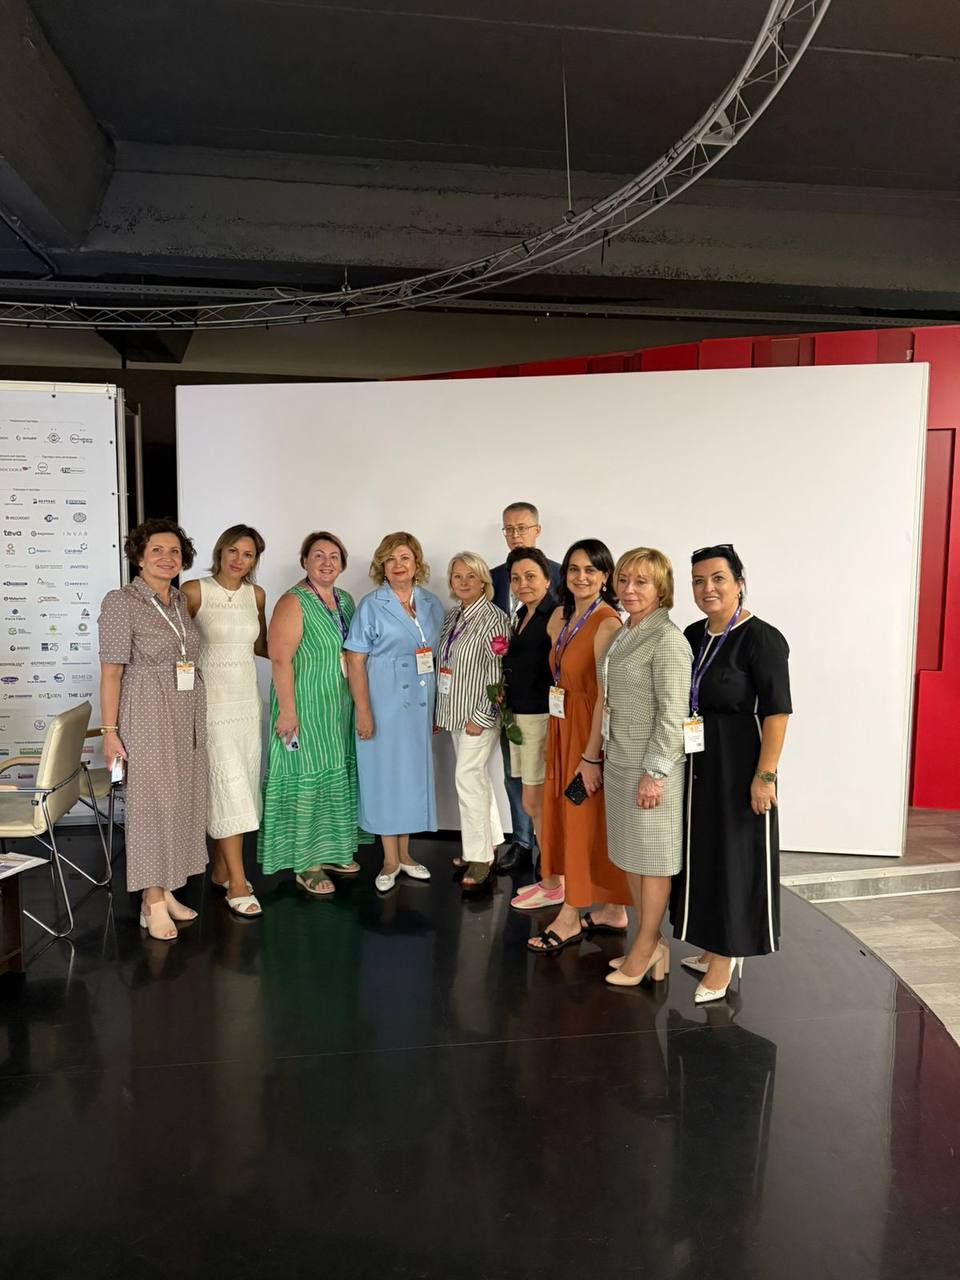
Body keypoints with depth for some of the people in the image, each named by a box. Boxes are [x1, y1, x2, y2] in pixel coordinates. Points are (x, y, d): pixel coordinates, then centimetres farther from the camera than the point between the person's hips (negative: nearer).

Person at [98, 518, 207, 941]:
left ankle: (166, 892, 23)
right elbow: (111, 671, -10)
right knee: (152, 801, 0)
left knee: (181, 800, 10)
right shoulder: (120, 602, -8)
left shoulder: (182, 602, 10)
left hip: (188, 715, 6)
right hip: (147, 716, -6)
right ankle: (153, 903, 12)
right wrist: (110, 731, -13)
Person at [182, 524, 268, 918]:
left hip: (247, 698, 6)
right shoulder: (194, 591, -7)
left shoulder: (256, 595, 8)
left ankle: (221, 868, 25)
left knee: (242, 785, 10)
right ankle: (237, 883, 1)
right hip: (210, 698, -5)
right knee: (228, 785, -7)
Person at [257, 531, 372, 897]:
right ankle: (306, 864, 12)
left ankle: (332, 851, 30)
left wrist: (359, 705, 13)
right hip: (306, 709, -7)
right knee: (307, 778, 0)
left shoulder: (346, 601, 10)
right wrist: (287, 711, -21)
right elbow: (281, 660, -18)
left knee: (338, 775, 15)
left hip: (340, 709, 8)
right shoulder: (294, 603, -12)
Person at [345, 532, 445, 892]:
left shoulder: (432, 604, 6)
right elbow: (355, 660, -9)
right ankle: (390, 860, 18)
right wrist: (363, 710, -15)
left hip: (421, 705, 4)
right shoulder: (370, 606, -6)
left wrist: (438, 706, 6)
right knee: (384, 773, 3)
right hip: (384, 704, -4)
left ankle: (405, 852, 27)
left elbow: (438, 656, 9)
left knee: (415, 772, 12)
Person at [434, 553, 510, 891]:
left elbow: (498, 674, -17)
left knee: (468, 778, -7)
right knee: (476, 777, 15)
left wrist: (481, 717, -18)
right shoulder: (451, 617, 11)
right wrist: (439, 711, 14)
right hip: (455, 713, 8)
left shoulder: (494, 618, -13)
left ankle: (479, 858, 4)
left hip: (478, 716, -8)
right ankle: (489, 843, 28)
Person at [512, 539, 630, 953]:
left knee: (585, 820, 2)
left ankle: (570, 916, 16)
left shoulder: (607, 623, -18)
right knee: (564, 814, 14)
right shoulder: (561, 616, 9)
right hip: (561, 728, 9)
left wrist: (591, 755, -22)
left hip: (592, 732, -9)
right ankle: (612, 910, 27)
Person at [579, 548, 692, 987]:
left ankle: (646, 947, 21)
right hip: (617, 762, 8)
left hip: (651, 766, -8)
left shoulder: (667, 638, -14)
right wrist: (591, 757, 16)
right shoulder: (621, 635, 11)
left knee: (652, 859, 6)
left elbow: (673, 713, -18)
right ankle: (649, 943, 29)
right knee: (629, 856, 15)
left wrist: (654, 772, -19)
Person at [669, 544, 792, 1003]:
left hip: (737, 766, -7)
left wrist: (764, 775, -21)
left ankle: (724, 960, 18)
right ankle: (715, 947, 32)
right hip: (695, 763, 7)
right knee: (701, 853, 15)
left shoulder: (761, 639, -15)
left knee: (733, 856, 3)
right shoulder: (692, 635, 7)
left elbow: (776, 711, -17)